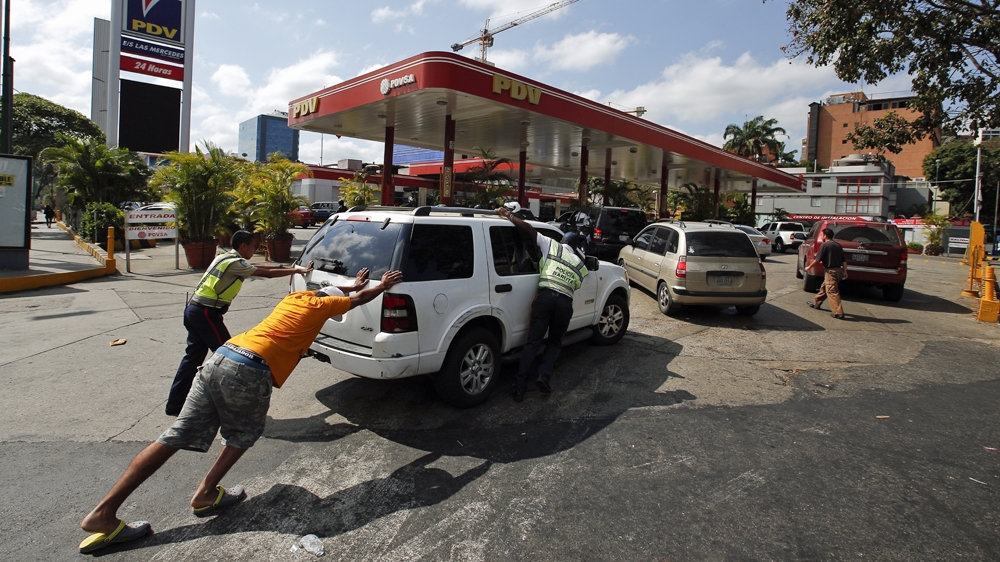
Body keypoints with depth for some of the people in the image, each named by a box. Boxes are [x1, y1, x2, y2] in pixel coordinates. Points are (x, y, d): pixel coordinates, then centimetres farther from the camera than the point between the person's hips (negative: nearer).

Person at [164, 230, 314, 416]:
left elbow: (257, 267, 19)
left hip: (194, 309, 10)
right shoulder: (235, 262, -13)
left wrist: (285, 267, 18)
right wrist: (297, 270, -7)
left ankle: (175, 403, 18)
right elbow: (267, 273, -13)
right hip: (206, 312, -10)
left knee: (193, 355, 13)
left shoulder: (226, 258, 15)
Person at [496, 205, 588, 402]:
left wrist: (508, 214, 12)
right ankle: (544, 375, -3)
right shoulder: (581, 265, 21)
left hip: (545, 296, -1)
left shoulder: (552, 245, 14)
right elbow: (575, 287, 19)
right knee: (555, 343, 20)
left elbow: (528, 229, 7)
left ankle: (520, 387, -2)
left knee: (533, 341, 3)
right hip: (565, 302, 1)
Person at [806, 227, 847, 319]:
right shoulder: (838, 245, 13)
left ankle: (838, 313, -14)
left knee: (832, 292, -9)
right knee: (824, 288, 23)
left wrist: (809, 267, 4)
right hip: (838, 270, 9)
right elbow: (844, 261, 12)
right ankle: (816, 303, 37)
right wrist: (845, 272, 15)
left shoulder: (825, 245, -10)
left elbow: (817, 259, -10)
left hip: (831, 271, -9)